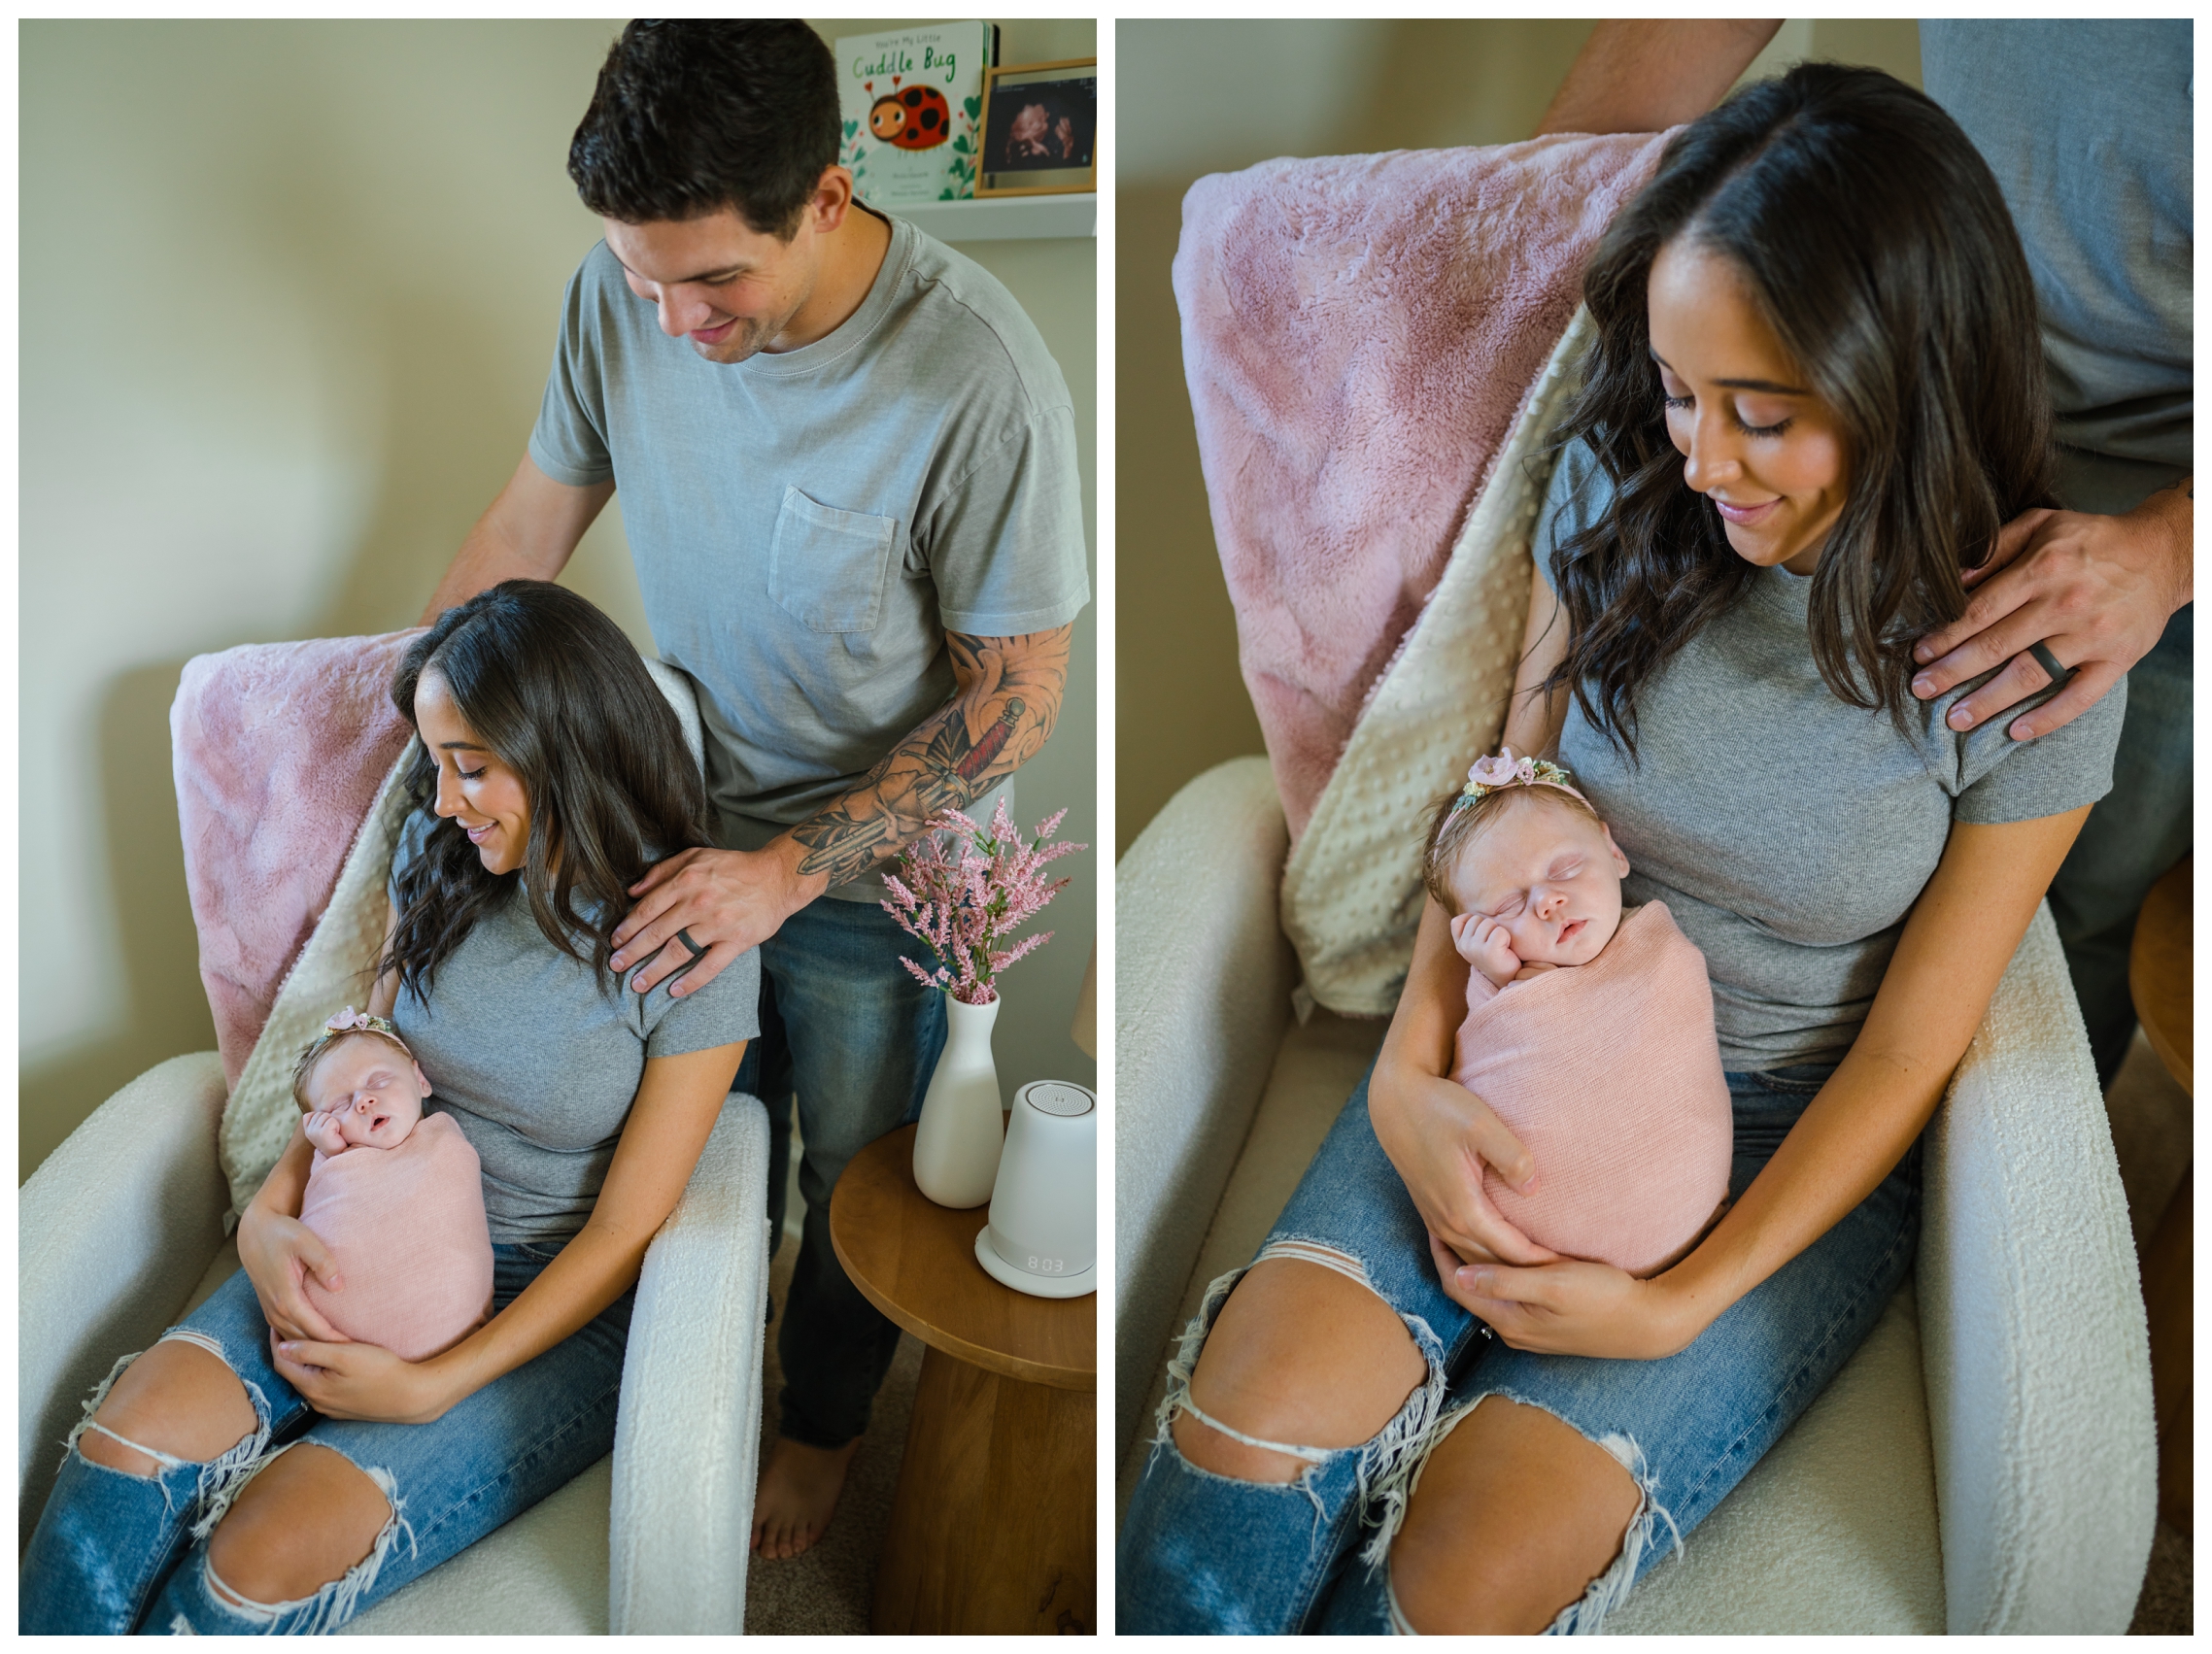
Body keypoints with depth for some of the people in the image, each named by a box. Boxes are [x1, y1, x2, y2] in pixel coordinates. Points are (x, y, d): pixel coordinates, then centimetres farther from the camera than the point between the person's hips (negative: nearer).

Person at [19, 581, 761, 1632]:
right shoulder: (438, 856, -1)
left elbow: (624, 1231, -14)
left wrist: (434, 1386, -18)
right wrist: (271, 1212, -8)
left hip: (559, 1308, -5)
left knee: (275, 1549, -24)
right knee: (130, 1434, -22)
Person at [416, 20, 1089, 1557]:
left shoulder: (981, 380, -33)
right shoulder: (625, 292, -17)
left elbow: (1015, 696, -24)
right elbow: (526, 530, -3)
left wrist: (791, 867, -28)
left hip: (877, 867, -4)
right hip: (688, 811, 4)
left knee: (854, 1171, 20)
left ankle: (825, 1422, 50)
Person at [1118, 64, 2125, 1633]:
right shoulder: (1623, 483, -7)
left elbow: (1907, 1051, -8)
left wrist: (1687, 1301, -16)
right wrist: (1408, 1068, -13)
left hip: (1795, 1144, -2)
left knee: (1484, 1554, -22)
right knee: (1260, 1389, -24)